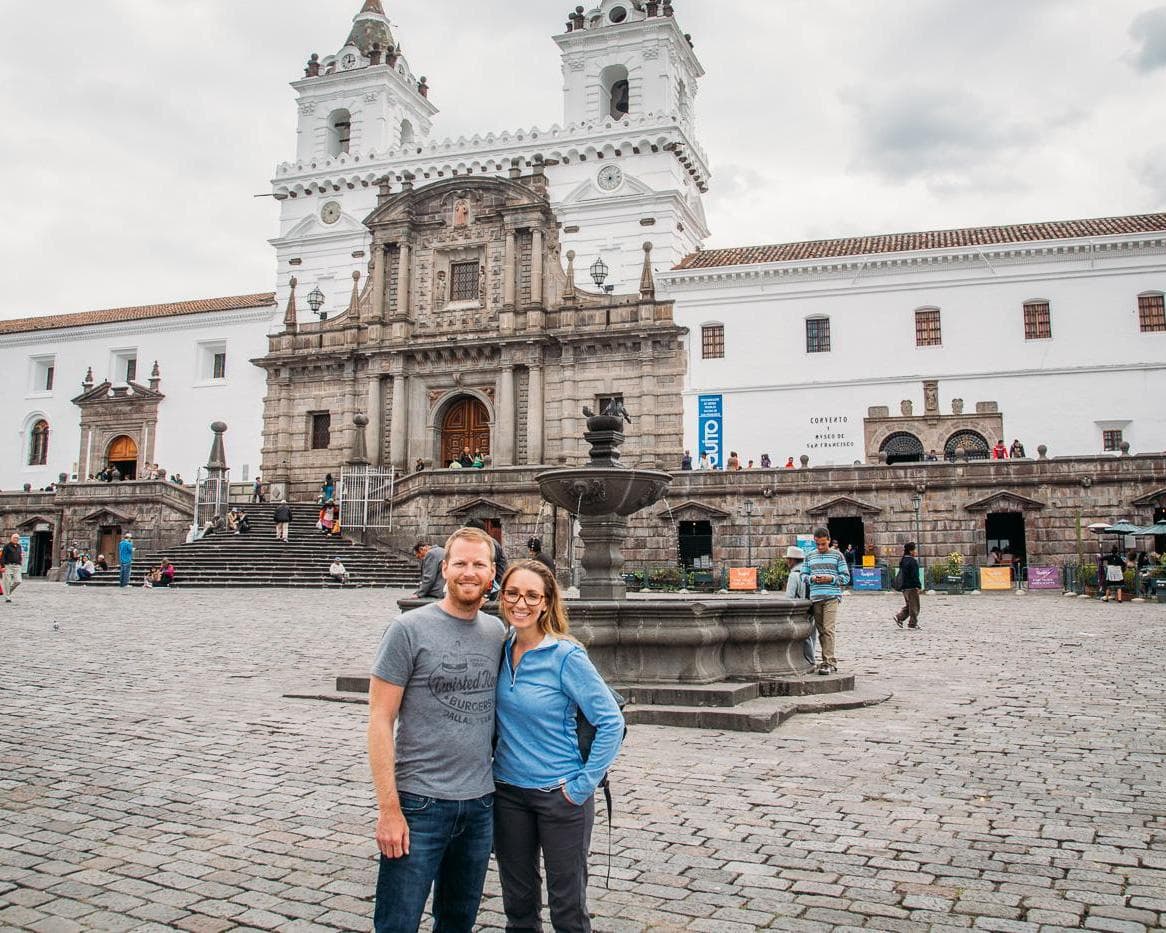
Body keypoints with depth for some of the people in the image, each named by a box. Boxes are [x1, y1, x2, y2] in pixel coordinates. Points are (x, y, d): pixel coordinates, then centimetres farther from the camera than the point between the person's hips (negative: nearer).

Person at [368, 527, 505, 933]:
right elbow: (380, 720, -10)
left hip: (481, 803, 5)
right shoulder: (409, 629, -9)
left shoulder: (497, 632, 6)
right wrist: (388, 808, -14)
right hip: (419, 803, -5)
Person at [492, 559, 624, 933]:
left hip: (560, 794, -5)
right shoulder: (500, 647, -1)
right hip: (507, 790, 5)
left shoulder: (566, 656, -17)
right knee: (517, 902, 17)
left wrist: (585, 784, -15)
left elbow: (611, 722, -16)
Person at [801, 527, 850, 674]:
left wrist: (831, 578, -11)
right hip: (815, 598, 4)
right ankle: (831, 661, 14)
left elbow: (846, 577, 4)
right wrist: (811, 578, -4)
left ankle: (828, 662, -14)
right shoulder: (809, 557, 15)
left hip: (832, 597, -4)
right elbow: (803, 575, 17)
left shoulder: (837, 556, 5)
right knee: (821, 631, 5)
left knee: (828, 629, -14)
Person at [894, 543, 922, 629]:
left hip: (904, 587, 9)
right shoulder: (912, 561, -15)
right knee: (914, 606, 1)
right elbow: (915, 575, -19)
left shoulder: (902, 560, 13)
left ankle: (899, 617, 5)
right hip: (912, 587, -9)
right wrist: (918, 586, -17)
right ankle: (912, 623, 4)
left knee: (908, 605, 17)